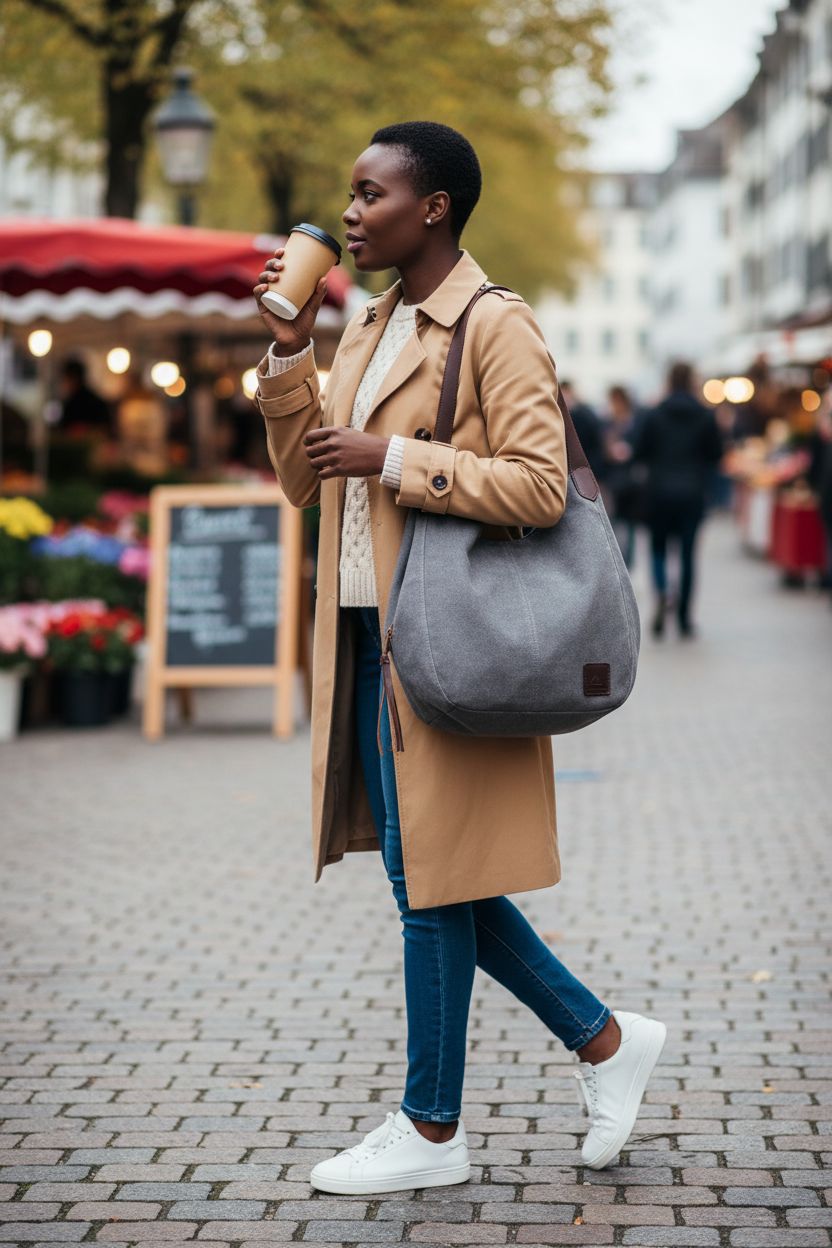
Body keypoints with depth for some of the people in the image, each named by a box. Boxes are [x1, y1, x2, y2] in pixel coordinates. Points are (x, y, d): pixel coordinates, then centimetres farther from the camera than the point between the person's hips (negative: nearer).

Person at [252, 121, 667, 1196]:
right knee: (424, 870, 13)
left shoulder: (497, 327, -11)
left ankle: (432, 1131, 14)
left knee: (431, 876, 0)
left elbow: (537, 486, -20)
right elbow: (303, 478, 16)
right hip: (367, 636, 9)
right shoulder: (371, 329, 15)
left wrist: (392, 457, -19)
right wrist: (288, 351, 5)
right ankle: (605, 1038, 27)